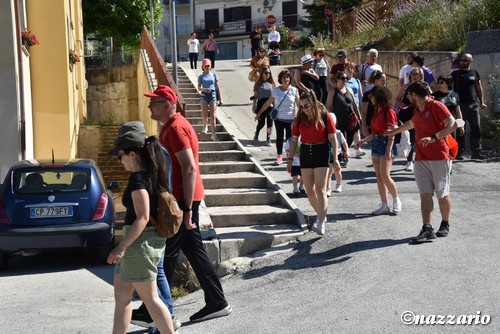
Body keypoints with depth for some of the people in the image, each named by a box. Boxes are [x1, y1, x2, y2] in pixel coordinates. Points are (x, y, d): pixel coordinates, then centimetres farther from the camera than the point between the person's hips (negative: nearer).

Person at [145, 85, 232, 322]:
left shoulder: (176, 128, -16)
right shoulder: (171, 126, 16)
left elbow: (190, 169, -23)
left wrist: (187, 208, -25)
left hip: (183, 199, -10)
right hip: (184, 198, 10)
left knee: (166, 253, -2)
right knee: (194, 250, 13)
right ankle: (217, 303, 18)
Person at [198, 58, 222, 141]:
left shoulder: (214, 75, 11)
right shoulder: (201, 77, 8)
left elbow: (217, 87, 12)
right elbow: (199, 88, 0)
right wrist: (204, 89, -23)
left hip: (212, 95, 0)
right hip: (204, 95, 0)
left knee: (213, 115, -6)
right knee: (204, 114, 0)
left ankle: (213, 134, -9)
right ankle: (205, 127, 32)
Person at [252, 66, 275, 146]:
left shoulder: (271, 83, 10)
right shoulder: (258, 84, 3)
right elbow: (255, 96, 3)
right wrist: (254, 106, -4)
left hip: (270, 104, 2)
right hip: (261, 104, -2)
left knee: (270, 122, -2)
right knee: (261, 122, -3)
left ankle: (268, 139, 8)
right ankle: (256, 136, 23)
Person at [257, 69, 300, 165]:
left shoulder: (294, 90, -2)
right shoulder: (276, 90, 0)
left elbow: (299, 104, 0)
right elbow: (268, 103, 7)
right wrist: (259, 113, 9)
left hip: (291, 118, -1)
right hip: (279, 118, 1)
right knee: (279, 136, 0)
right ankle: (279, 155, 7)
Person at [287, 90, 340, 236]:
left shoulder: (325, 116, -5)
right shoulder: (299, 119, 5)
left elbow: (333, 138, -3)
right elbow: (294, 140, 11)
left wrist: (335, 158, -8)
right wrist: (290, 159, 9)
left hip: (321, 151, -4)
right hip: (305, 153, 4)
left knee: (320, 189, -11)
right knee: (309, 190, 7)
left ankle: (321, 224, -16)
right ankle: (321, 215, 26)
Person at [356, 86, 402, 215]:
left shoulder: (389, 112, -10)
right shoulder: (377, 112, 15)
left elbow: (392, 133, -15)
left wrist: (388, 151, -22)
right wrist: (363, 141, 11)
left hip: (386, 144, -9)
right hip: (376, 144, 9)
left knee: (385, 176, -13)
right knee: (378, 176, 5)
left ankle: (396, 200, 7)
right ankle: (384, 205, 8)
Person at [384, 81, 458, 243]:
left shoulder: (436, 106, -9)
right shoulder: (418, 111, 16)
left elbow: (453, 124, -20)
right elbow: (410, 124, 38)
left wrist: (433, 137, -29)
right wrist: (393, 132, 51)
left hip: (439, 158, -7)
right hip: (421, 160, 7)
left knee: (442, 195, 3)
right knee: (425, 194, -4)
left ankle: (445, 225, 21)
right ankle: (427, 229, -8)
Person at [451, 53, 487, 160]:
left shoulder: (474, 73, 12)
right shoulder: (455, 74, 5)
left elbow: (479, 88, 15)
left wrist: (481, 102, 8)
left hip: (473, 104, 3)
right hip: (460, 105, -2)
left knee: (476, 128, 0)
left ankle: (477, 152, 4)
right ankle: (459, 152, 6)